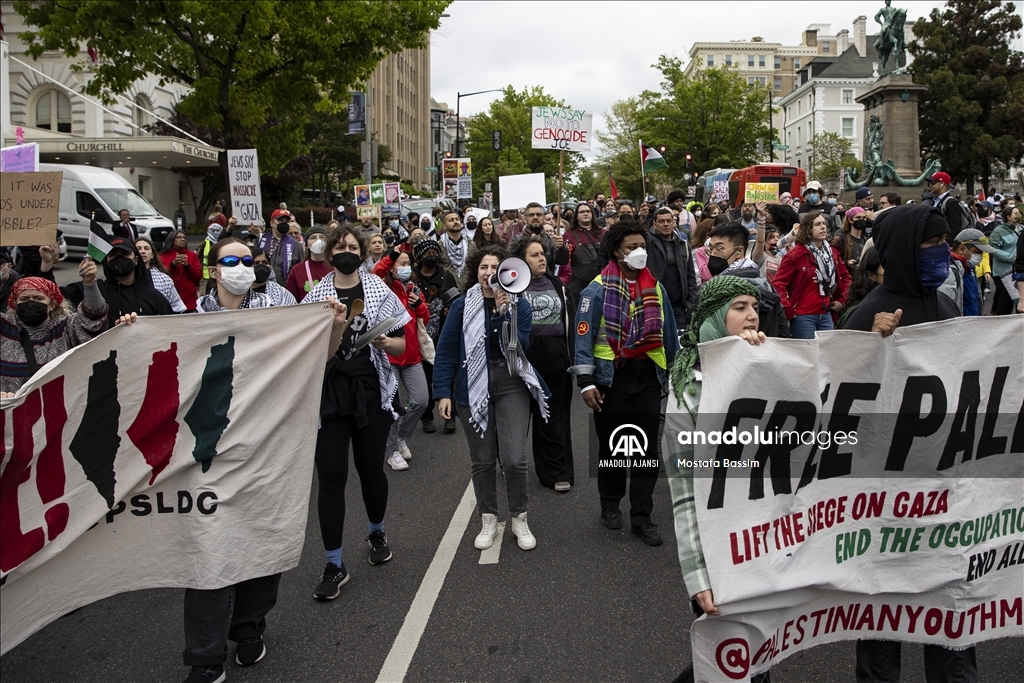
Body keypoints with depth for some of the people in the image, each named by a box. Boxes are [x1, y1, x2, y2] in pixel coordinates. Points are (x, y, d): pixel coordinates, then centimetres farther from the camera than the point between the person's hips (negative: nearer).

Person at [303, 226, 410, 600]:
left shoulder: (379, 292, 5)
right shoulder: (315, 296, 5)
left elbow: (401, 346, 8)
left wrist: (384, 341, -13)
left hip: (371, 390, 1)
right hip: (328, 391, 0)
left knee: (371, 468, 9)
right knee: (331, 475, -4)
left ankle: (376, 531, 40)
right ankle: (334, 565, 7)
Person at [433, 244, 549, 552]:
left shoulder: (519, 304, 1)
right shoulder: (462, 305, 0)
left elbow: (521, 346, -10)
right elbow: (446, 350, -1)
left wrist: (502, 313, -19)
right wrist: (443, 392, -7)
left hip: (511, 385, -1)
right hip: (473, 387, 1)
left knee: (514, 458, -7)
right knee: (482, 460, 7)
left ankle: (520, 519, 14)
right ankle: (488, 521, 24)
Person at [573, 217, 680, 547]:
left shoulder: (655, 288, 8)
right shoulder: (598, 290, -7)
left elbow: (669, 333, 14)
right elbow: (584, 336, -9)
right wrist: (586, 382, -14)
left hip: (648, 377, 3)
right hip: (612, 379, -3)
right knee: (611, 447, 11)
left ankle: (642, 516, 12)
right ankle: (610, 504, 31)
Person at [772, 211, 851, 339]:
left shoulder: (832, 252, 11)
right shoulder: (796, 254, -8)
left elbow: (845, 276, 25)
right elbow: (778, 283, -13)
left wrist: (842, 300, 14)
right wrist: (788, 310, -15)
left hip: (826, 315, 6)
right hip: (803, 316, -6)